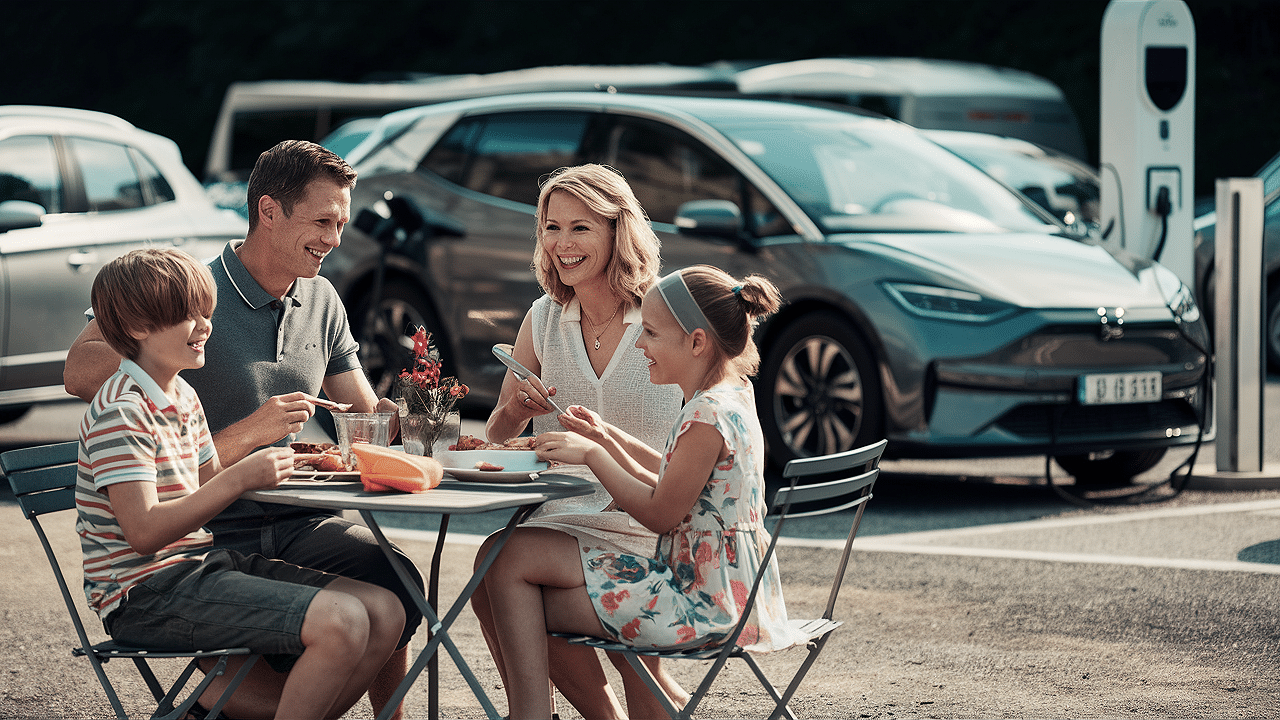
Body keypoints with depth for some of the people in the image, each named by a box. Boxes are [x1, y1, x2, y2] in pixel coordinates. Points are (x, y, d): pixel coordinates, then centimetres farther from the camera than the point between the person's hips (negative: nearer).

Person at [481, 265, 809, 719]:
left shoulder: (708, 415, -21)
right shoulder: (730, 398, 10)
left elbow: (660, 514, -16)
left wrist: (593, 455, -10)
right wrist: (607, 442, 10)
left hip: (704, 604, -11)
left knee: (514, 558, -7)